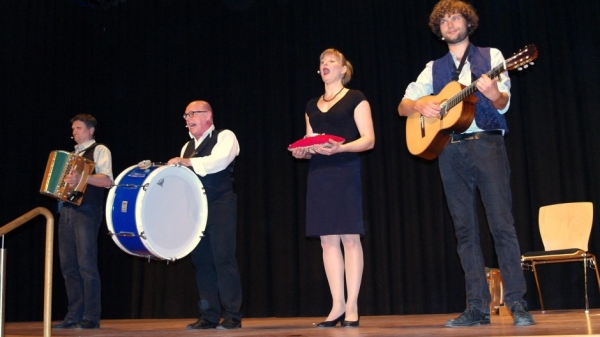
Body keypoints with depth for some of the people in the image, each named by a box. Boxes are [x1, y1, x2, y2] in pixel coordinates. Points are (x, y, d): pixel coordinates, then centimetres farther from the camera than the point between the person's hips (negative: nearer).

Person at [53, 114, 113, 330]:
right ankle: (74, 316, 10)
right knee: (68, 265, 5)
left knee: (86, 264, -10)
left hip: (86, 210, -8)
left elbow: (107, 180, -13)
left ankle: (92, 317, -6)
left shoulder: (99, 150, 1)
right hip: (67, 209, 8)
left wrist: (82, 177, -28)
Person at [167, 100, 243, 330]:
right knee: (202, 261, 5)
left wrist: (188, 162, -21)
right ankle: (208, 316, 11)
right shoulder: (187, 147, 22)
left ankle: (232, 316, -2)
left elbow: (220, 160, -18)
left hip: (220, 206, -7)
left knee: (223, 258, -8)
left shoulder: (225, 136, 1)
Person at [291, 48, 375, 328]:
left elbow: (368, 139, -6)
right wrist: (302, 151, 0)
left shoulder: (355, 98, 3)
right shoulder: (312, 105, 20)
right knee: (327, 240, 2)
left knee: (350, 238, -6)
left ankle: (352, 306, -1)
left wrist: (339, 148, -21)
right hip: (318, 174, 6)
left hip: (345, 172, -5)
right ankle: (337, 305, 7)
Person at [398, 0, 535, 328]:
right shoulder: (434, 68, 17)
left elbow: (503, 104, -3)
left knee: (502, 224, -9)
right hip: (449, 151, 3)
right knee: (465, 230, 2)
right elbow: (403, 106, 14)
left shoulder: (490, 55, 8)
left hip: (486, 144, -3)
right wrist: (421, 106, -8)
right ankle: (477, 307, 6)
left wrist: (494, 94, -27)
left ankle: (517, 304, -5)